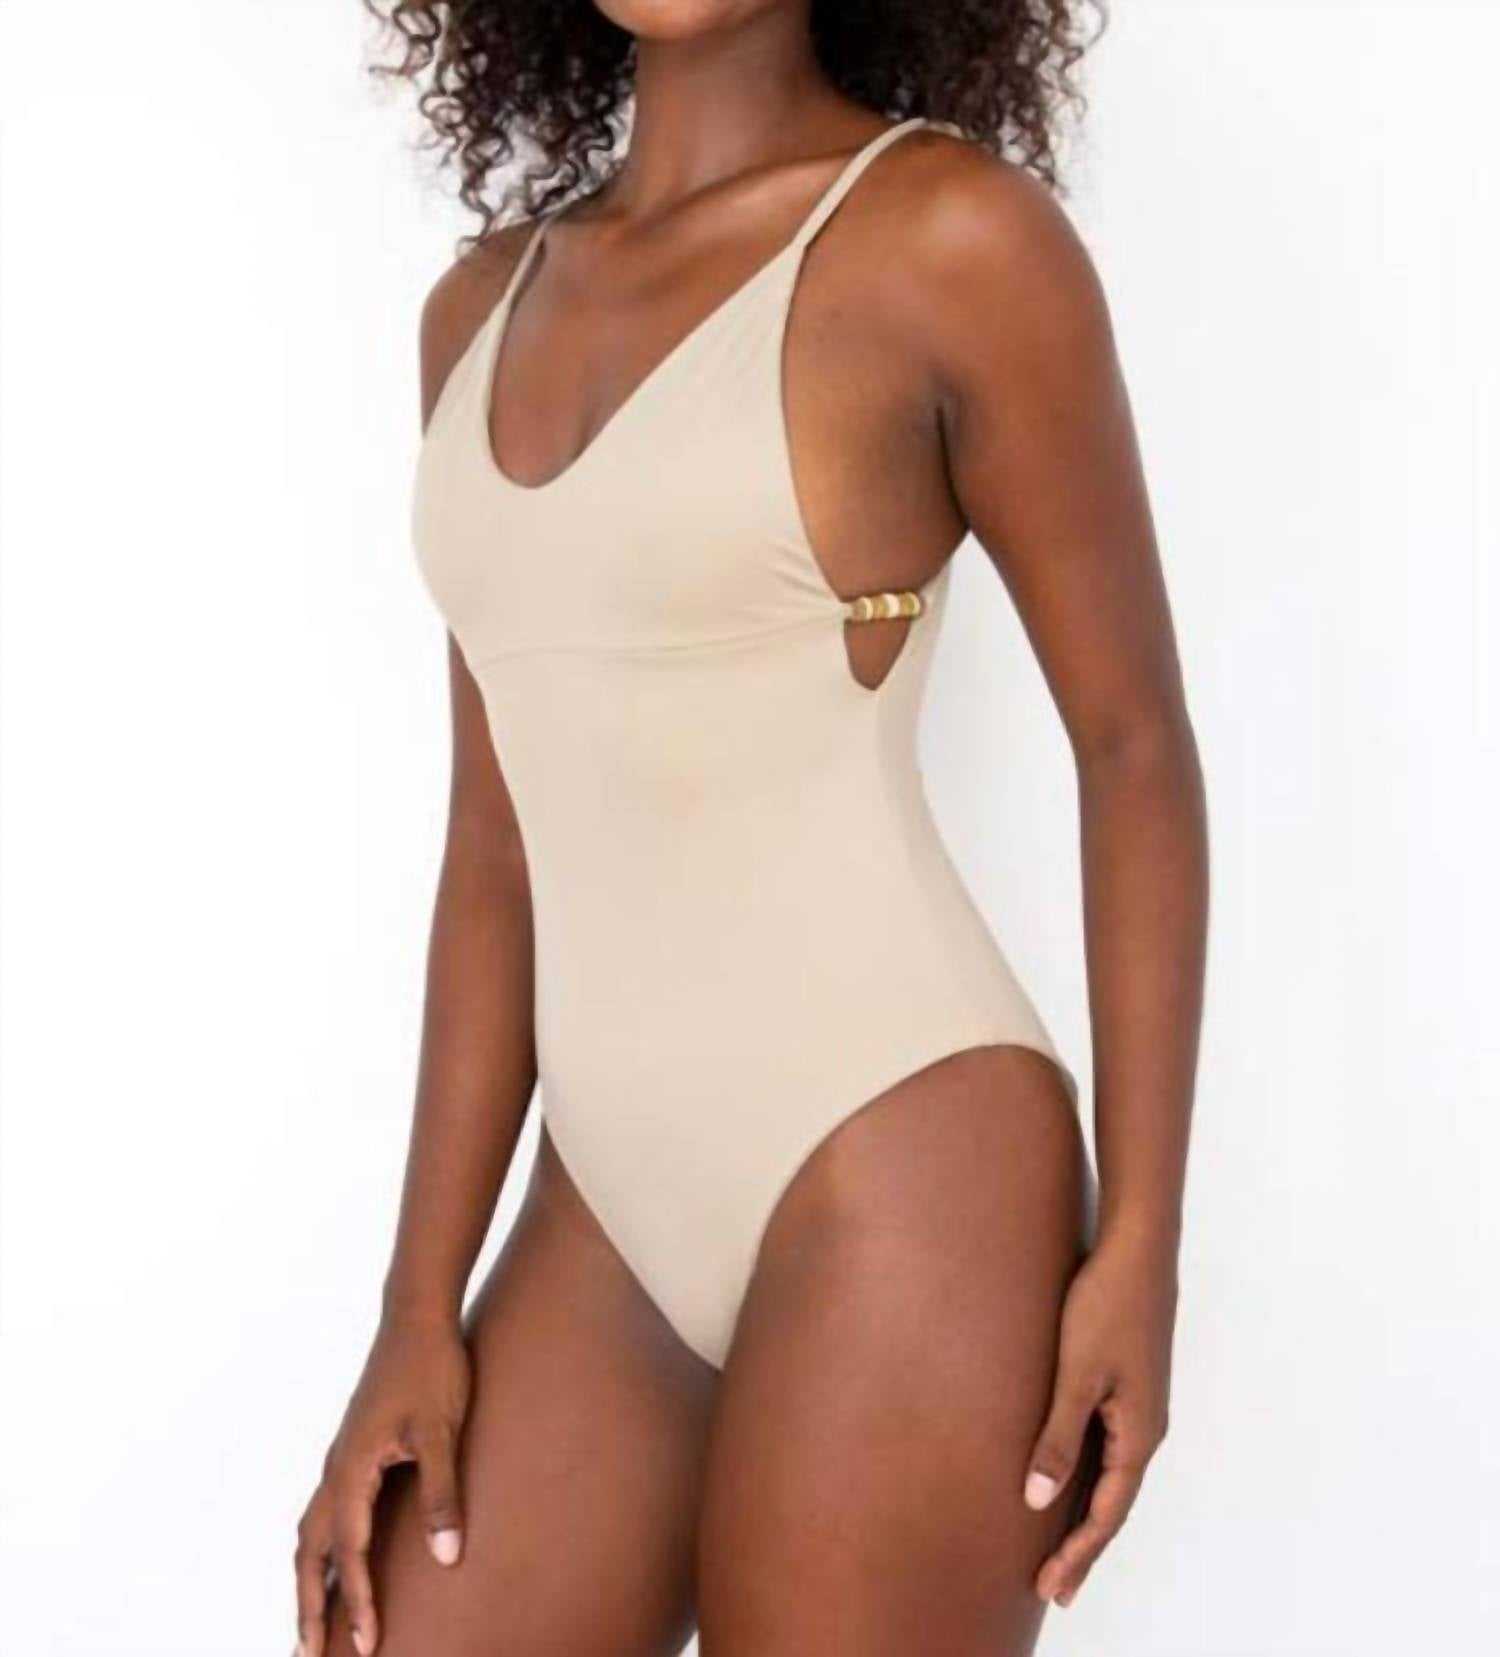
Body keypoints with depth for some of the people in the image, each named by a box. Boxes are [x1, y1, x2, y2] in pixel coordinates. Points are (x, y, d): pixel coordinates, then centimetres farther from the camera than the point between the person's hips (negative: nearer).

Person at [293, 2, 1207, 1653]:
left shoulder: (947, 233, -8)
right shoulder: (487, 309, 11)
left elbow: (1133, 742, -3)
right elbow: (505, 834, 12)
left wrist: (1139, 1249, -7)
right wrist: (421, 1301, 9)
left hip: (890, 1175, -6)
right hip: (613, 1211, 6)